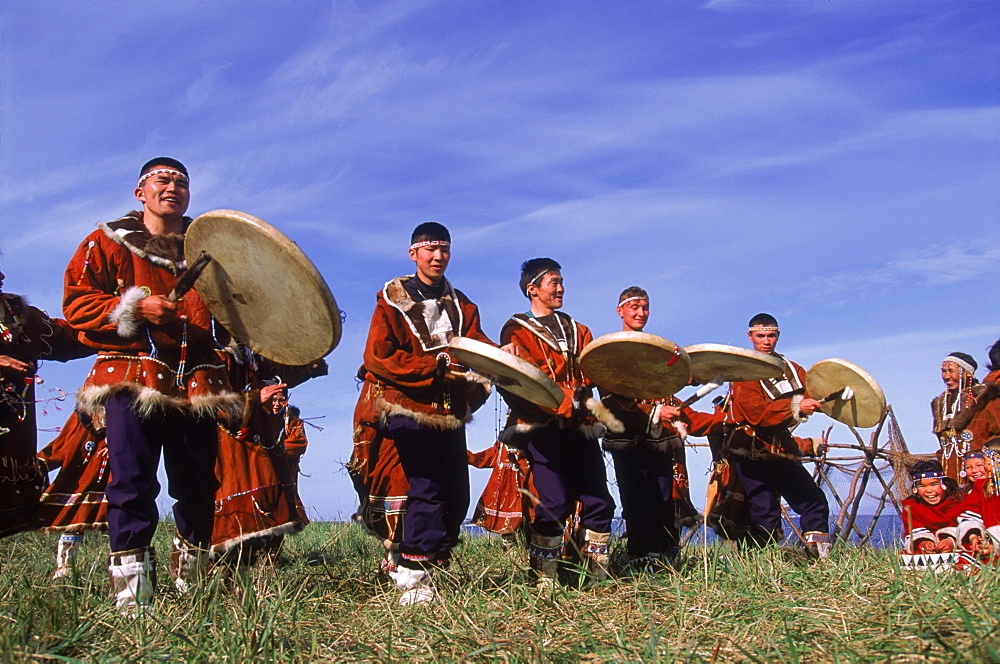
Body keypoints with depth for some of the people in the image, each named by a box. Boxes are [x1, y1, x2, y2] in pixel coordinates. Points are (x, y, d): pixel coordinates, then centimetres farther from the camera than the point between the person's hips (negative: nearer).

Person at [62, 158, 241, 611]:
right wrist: (134, 309, -11)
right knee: (132, 482, -11)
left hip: (197, 383, 3)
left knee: (199, 486, 3)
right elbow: (76, 302, 2)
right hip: (132, 379, -3)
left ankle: (189, 588, 19)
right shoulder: (109, 243, 12)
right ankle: (131, 597, -7)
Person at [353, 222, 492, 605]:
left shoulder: (461, 305, 17)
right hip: (409, 407, -5)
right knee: (425, 489, -15)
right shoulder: (392, 300, 2)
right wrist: (435, 366, -16)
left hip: (449, 412, 5)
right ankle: (413, 581, -10)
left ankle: (437, 567, 20)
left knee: (456, 495, 5)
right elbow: (377, 357, -9)